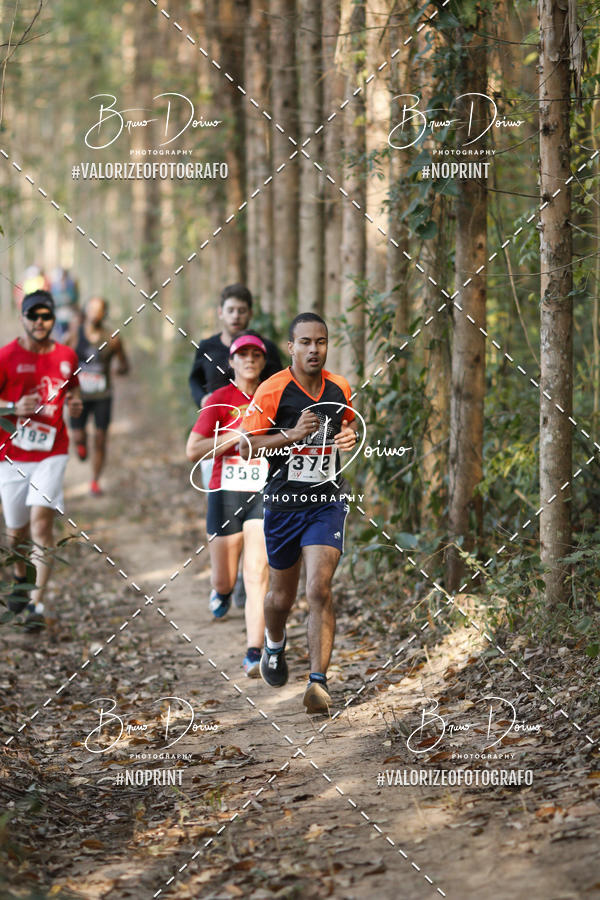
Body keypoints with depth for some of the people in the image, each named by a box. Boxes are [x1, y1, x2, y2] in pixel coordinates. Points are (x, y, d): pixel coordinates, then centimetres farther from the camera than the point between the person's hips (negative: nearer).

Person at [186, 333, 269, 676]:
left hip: (264, 494, 0)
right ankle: (222, 592, 49)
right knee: (224, 580, 11)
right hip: (226, 493, 0)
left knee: (257, 575, -14)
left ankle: (254, 654, -16)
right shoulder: (220, 399, -2)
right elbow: (193, 450, -9)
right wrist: (239, 435, -15)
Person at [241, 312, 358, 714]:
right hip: (283, 503, -1)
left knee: (320, 590, -16)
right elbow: (248, 445, -12)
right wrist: (293, 435, -25)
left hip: (327, 503, 1)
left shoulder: (340, 388, 3)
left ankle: (319, 681, -17)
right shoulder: (272, 390, -10)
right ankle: (274, 643, 48)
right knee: (282, 596, 14)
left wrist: (351, 435, 1)